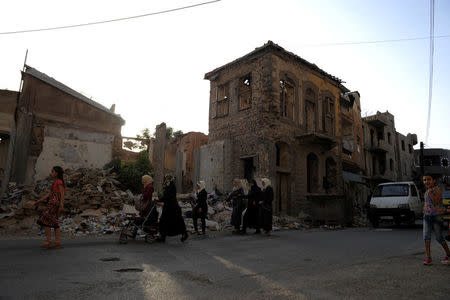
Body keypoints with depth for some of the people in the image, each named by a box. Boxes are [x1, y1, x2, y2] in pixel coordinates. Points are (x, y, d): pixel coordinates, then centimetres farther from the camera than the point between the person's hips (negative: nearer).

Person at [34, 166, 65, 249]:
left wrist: (61, 205, -22)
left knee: (45, 220, -8)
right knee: (54, 222, 6)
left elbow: (62, 194, -14)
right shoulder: (55, 182, 22)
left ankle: (48, 241, -8)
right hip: (52, 202, 9)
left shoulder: (59, 182, -6)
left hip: (54, 202, -9)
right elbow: (49, 194, 24)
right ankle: (57, 242, 5)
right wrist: (39, 201, 24)